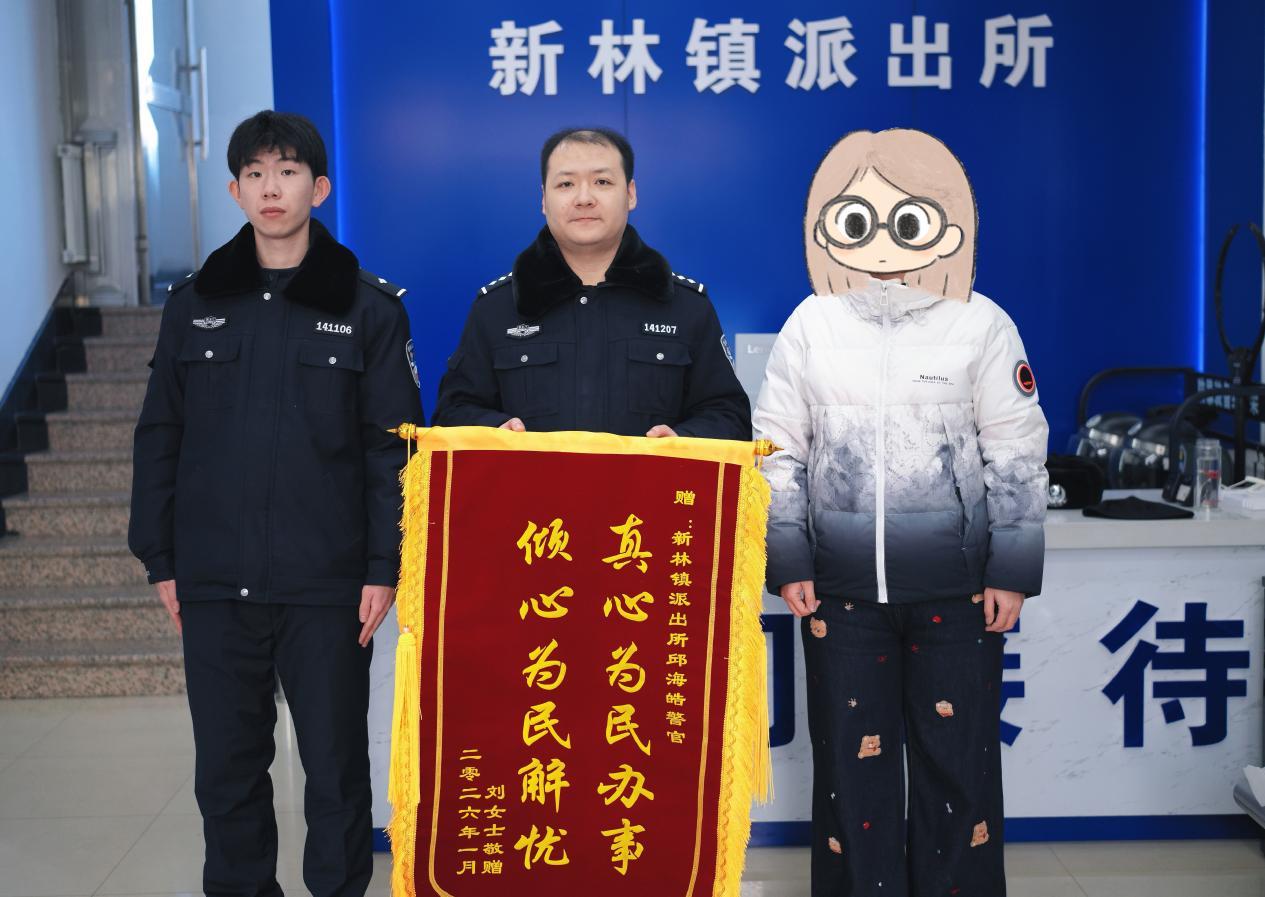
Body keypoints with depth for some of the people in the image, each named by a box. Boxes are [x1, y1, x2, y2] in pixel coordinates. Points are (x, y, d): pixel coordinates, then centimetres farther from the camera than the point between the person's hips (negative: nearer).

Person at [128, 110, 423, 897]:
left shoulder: (368, 308, -1)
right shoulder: (194, 303, 7)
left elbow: (395, 446, -3)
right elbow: (159, 438, 9)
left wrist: (384, 567, -9)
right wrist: (160, 559, 5)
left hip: (327, 588, -3)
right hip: (215, 587, 3)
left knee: (336, 765, 8)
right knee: (227, 768, 12)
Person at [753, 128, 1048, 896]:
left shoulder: (982, 326, -4)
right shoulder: (811, 326, 1)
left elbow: (1018, 457, 1)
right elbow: (779, 452, 5)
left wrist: (1012, 571, 0)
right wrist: (788, 563, 3)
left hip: (958, 586, -1)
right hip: (841, 586, 2)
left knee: (959, 755, 8)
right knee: (851, 758, 10)